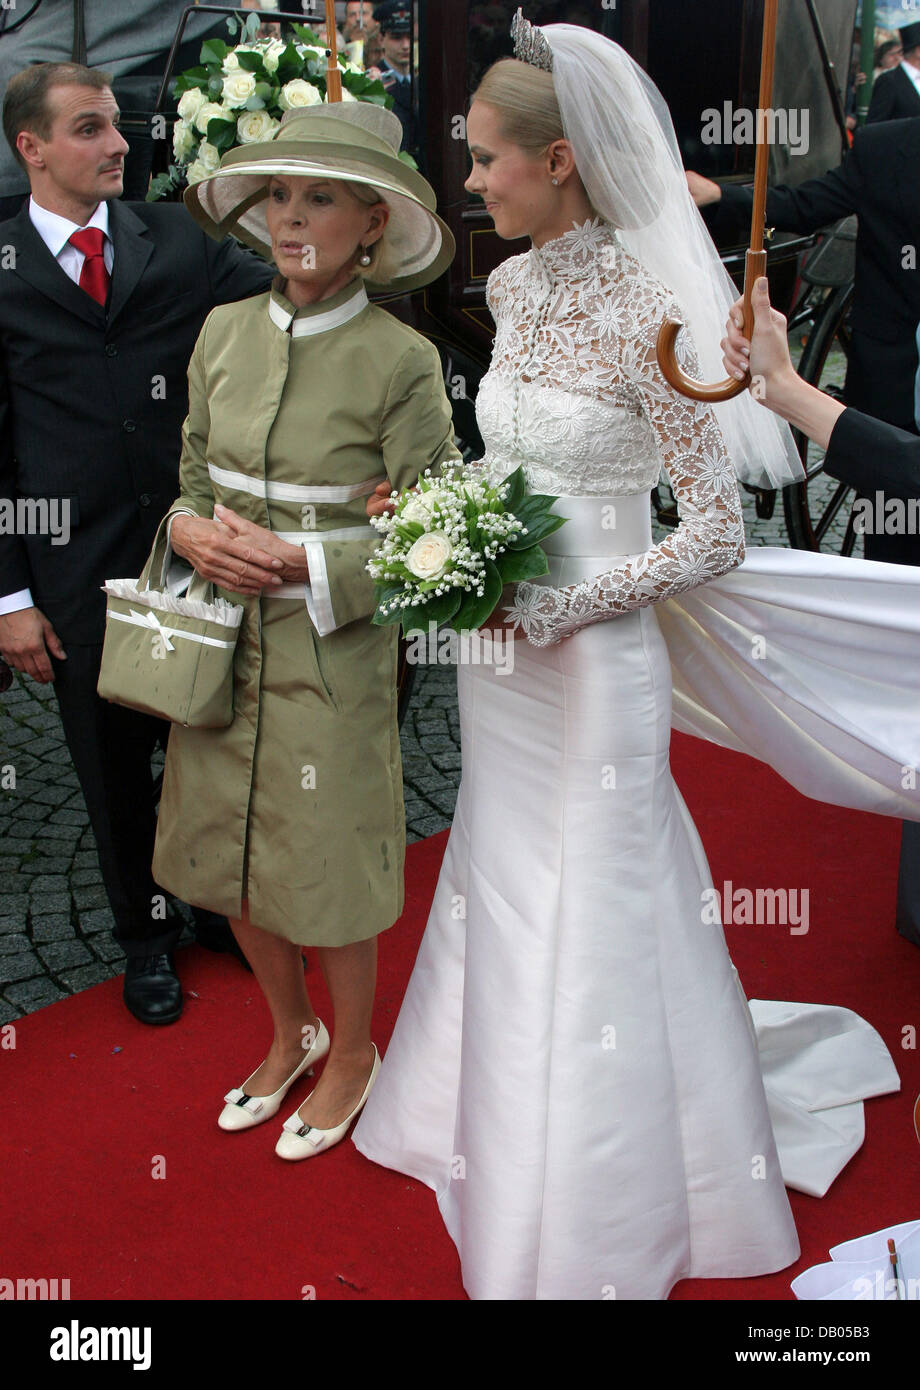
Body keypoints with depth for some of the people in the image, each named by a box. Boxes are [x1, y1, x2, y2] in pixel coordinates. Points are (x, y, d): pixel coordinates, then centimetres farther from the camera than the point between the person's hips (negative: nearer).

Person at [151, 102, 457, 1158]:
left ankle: (352, 1053, 37)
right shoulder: (224, 332, 1)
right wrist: (193, 529, -11)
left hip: (333, 653, -5)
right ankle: (289, 1033, 43)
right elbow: (191, 474, 10)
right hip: (224, 642, 5)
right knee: (229, 858, 17)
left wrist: (301, 566, -20)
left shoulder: (400, 361, -13)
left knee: (326, 870, 9)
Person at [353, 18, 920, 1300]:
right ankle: (511, 1119, 43)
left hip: (586, 663, -7)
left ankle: (598, 1225, 28)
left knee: (591, 916, 6)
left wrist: (560, 610, -22)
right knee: (503, 897, 20)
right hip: (501, 656, 8)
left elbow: (718, 534, -17)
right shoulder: (514, 286, 5)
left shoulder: (643, 312, -19)